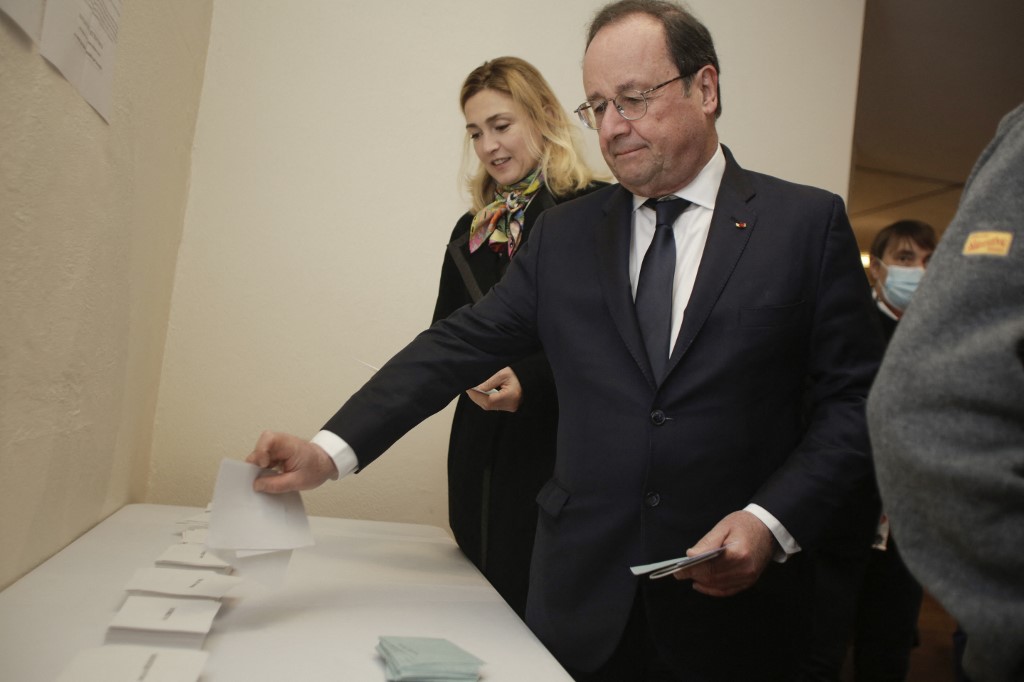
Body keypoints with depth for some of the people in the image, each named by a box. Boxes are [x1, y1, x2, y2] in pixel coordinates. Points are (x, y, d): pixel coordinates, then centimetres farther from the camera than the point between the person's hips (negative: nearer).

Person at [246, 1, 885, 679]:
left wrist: (773, 521, -15)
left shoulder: (809, 222, -2)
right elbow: (460, 347, 0)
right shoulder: (565, 233, 5)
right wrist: (330, 451, -11)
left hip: (733, 602, -1)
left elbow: (856, 399, -2)